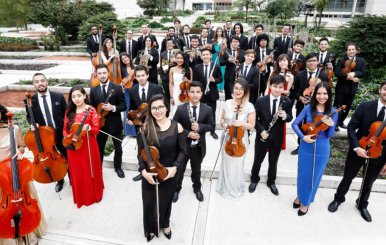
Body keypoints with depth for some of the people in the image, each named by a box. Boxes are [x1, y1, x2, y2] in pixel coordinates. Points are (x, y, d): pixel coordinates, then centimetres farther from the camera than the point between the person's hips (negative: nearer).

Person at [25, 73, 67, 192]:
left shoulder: (59, 97, -7)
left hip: (61, 134, -1)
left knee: (67, 158, 13)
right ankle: (59, 179, 40)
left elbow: (67, 115, -2)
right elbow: (29, 117, 9)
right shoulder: (30, 100, -5)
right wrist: (33, 124, -12)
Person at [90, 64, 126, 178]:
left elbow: (124, 106, -8)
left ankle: (118, 167, 36)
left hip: (115, 123, -1)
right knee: (99, 148, 13)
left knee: (118, 148, 15)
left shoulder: (117, 88, -8)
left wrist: (113, 108, -26)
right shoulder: (93, 90, 0)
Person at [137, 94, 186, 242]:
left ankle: (165, 224, 51)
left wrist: (175, 167, -19)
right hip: (149, 174, 0)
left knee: (165, 201, 22)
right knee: (149, 203, 15)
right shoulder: (145, 128, -11)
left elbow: (182, 151, -5)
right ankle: (151, 228, 45)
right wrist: (143, 170, -20)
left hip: (168, 174, 1)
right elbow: (140, 153, -6)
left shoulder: (177, 127, -11)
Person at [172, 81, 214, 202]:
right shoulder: (181, 108, -12)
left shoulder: (207, 109, -8)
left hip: (198, 146, 1)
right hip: (183, 145, -1)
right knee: (179, 169, 16)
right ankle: (176, 189, 39)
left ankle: (197, 188, 46)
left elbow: (211, 126, -2)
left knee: (196, 170, 22)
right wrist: (188, 133, -21)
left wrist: (199, 127, -22)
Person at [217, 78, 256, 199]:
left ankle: (236, 189, 34)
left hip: (240, 140, -3)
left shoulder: (249, 106, -13)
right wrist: (223, 124, -12)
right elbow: (222, 119, 9)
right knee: (226, 164, 16)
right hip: (227, 138, 3)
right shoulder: (227, 103, -2)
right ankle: (225, 188, 38)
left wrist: (242, 123, -26)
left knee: (237, 165, 10)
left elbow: (251, 125, -9)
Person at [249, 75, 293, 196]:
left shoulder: (287, 102, -7)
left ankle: (271, 182, 40)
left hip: (277, 138, 1)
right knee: (258, 160, 15)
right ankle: (254, 179, 39)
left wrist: (285, 116, -23)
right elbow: (255, 118, -6)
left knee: (273, 162, 17)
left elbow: (290, 118, 0)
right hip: (262, 136, -1)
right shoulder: (261, 100, -11)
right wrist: (261, 131, -18)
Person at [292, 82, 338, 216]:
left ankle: (306, 201, 34)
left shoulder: (333, 112, -6)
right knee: (303, 173, 15)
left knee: (314, 176, 13)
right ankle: (300, 196, 41)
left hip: (322, 149, 0)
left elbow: (330, 135, -7)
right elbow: (294, 124, -7)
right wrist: (303, 136, -21)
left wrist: (331, 125, -27)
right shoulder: (308, 108, -6)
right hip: (306, 147, 0)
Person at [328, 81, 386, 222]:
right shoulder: (365, 106, -12)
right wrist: (356, 147, -23)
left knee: (368, 182, 20)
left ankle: (362, 205, 46)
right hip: (359, 150, -1)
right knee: (347, 177, 17)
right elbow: (351, 127, -10)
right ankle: (338, 198, 42)